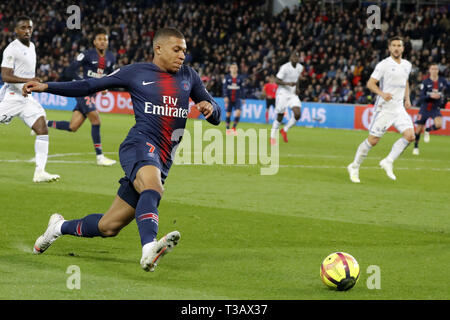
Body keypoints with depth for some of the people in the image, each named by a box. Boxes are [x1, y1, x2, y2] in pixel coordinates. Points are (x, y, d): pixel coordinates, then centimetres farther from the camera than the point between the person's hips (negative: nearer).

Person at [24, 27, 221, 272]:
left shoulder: (188, 76, 18)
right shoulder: (135, 73, 7)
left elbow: (216, 118, 22)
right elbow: (89, 86, 11)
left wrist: (210, 108, -3)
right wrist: (46, 87, 4)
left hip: (162, 162, 5)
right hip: (140, 145, -5)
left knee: (109, 227, 7)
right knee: (152, 186, -40)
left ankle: (60, 227, 33)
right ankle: (149, 248, -58)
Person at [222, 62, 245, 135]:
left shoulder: (240, 78, 7)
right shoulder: (227, 77, 2)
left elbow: (242, 88, 11)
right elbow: (224, 87, -2)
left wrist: (243, 98, 9)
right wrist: (225, 96, -14)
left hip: (237, 98, 1)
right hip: (229, 98, -1)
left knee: (238, 112, -17)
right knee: (228, 113, 1)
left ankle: (234, 128, -4)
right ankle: (227, 129, 16)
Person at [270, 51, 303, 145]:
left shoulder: (300, 67, 4)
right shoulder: (285, 68, -16)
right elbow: (277, 81, -15)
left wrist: (297, 88, 6)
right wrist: (287, 83, -29)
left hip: (293, 94, 5)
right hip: (283, 94, -5)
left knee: (297, 114, -13)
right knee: (280, 117, -3)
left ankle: (284, 130, 9)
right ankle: (273, 137, 15)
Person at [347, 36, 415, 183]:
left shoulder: (407, 65, 11)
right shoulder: (383, 65, -8)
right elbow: (370, 83, -10)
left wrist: (407, 98, 15)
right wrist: (382, 93, -27)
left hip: (399, 108, 6)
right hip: (384, 108, -6)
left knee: (409, 135, -13)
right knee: (372, 140, -4)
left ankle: (388, 162, 0)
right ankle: (354, 167, 13)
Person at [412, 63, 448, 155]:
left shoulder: (443, 81, -2)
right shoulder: (425, 82, -9)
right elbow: (421, 98, -14)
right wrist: (430, 96, -29)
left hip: (436, 108, 1)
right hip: (425, 108, -1)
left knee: (438, 125, -25)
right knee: (419, 129, 3)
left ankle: (428, 130, 9)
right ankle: (416, 147, 27)